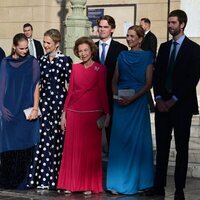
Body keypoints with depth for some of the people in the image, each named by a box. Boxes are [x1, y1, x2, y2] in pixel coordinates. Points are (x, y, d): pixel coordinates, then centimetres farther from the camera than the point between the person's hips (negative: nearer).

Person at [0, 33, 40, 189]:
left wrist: (35, 108, -10)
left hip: (27, 110, -1)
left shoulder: (32, 62, 0)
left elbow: (36, 86, -2)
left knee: (25, 146, 1)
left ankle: (22, 181, 10)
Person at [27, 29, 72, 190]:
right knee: (44, 137, 2)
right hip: (44, 101, 5)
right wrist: (38, 101, 13)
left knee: (56, 138, -3)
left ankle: (51, 178, 3)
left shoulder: (65, 60, -5)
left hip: (59, 100, -5)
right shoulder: (42, 60, 12)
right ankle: (43, 177, 8)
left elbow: (71, 84, -5)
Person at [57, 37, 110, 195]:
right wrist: (64, 113, 8)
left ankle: (89, 185, 9)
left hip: (92, 114, -3)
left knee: (91, 149, 1)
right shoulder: (75, 68, 10)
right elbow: (70, 91, 11)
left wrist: (107, 113, -6)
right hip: (74, 113, 3)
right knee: (72, 149, 5)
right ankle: (71, 183, 15)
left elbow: (103, 92, 0)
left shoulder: (100, 69, 0)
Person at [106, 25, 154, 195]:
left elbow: (148, 83, -5)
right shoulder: (122, 56, 12)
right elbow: (114, 80, 12)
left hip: (138, 102, -4)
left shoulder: (147, 56, 1)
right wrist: (117, 96, -6)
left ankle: (136, 181, 9)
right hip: (121, 103, 4)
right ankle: (118, 182, 7)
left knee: (136, 140, -1)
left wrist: (132, 98, -16)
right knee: (119, 141, 2)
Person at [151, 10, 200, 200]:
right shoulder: (164, 47, 13)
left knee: (182, 148, 2)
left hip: (182, 105, -4)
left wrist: (174, 100, -13)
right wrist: (159, 98, -4)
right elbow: (157, 74, 10)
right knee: (161, 146, 3)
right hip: (163, 103, 4)